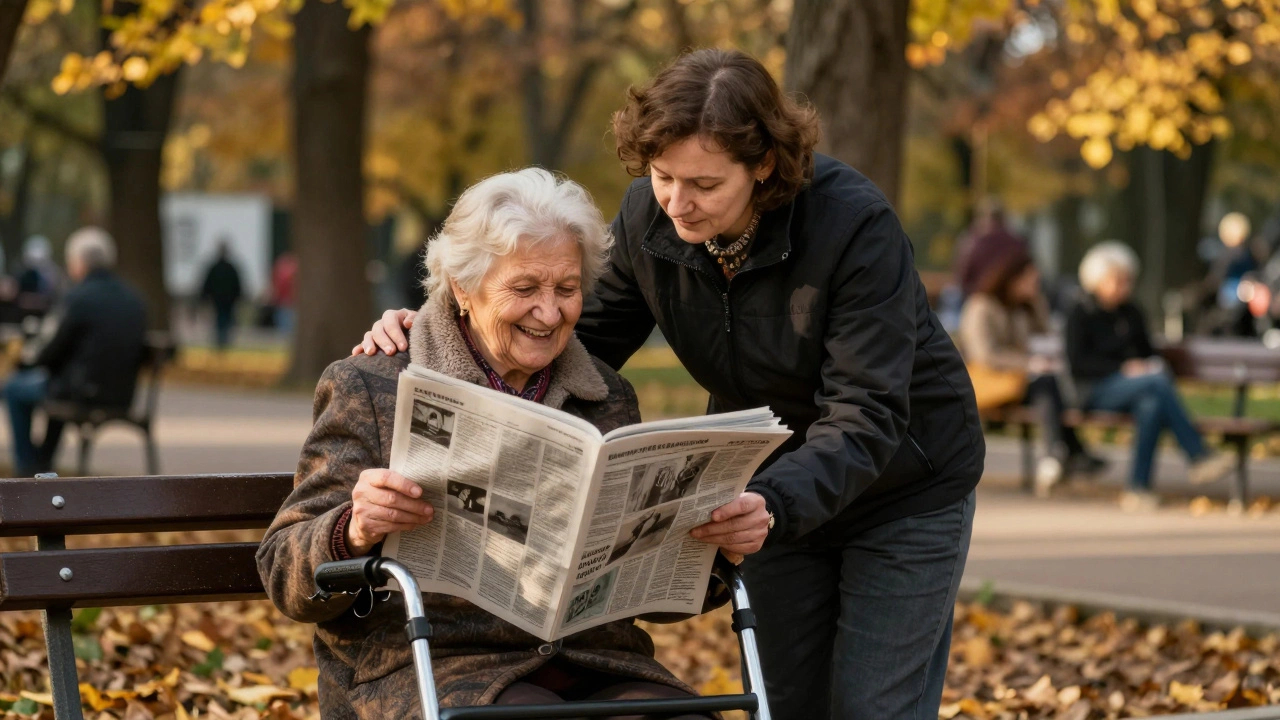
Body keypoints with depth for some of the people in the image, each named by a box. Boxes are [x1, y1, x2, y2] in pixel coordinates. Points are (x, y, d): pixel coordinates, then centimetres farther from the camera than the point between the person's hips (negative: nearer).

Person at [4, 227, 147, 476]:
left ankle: (27, 468, 20)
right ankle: (43, 463, 40)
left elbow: (46, 352, -11)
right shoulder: (134, 299, 4)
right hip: (123, 395, 7)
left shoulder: (77, 299, -17)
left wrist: (27, 355, 15)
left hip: (85, 394, -7)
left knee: (15, 387, 16)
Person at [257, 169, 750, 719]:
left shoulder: (609, 400, 19)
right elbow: (284, 575, 2)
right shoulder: (368, 389, 7)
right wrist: (356, 532, -21)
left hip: (597, 669, 4)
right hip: (433, 670, -4)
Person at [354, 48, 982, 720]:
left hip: (903, 491, -5)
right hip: (777, 490, 5)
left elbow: (865, 419, -34)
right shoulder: (648, 218, -14)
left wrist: (777, 504, -52)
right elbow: (584, 341, -2)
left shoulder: (854, 224, -30)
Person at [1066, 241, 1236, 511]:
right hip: (1094, 391, -5)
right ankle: (1198, 455, -38)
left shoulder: (1132, 314, 19)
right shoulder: (1081, 315, 3)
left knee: (1151, 405, -36)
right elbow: (1078, 361, -8)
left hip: (1132, 389, 5)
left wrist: (1153, 364, -2)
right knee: (1158, 380, -34)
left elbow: (1147, 352, 25)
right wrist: (1123, 368, -18)